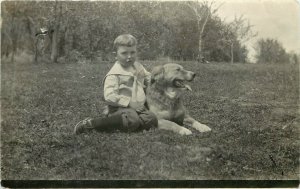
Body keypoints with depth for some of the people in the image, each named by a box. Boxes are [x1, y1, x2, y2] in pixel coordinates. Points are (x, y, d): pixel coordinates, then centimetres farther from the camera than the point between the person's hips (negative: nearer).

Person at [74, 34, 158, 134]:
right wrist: (129, 103, -23)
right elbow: (109, 96, -21)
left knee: (152, 119, -20)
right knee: (131, 121, -37)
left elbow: (147, 77, 34)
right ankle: (91, 123, -25)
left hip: (138, 107, 7)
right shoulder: (114, 74, -10)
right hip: (120, 108, -7)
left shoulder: (138, 66, 13)